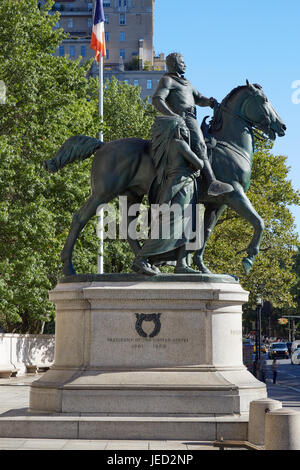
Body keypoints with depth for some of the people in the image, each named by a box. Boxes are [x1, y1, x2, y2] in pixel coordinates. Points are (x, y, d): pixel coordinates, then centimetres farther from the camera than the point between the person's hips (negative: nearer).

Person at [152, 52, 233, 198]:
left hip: (191, 119, 10)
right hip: (182, 118, -10)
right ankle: (212, 183, -44)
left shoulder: (186, 83, 32)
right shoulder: (167, 80, 4)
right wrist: (173, 115, -23)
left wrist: (209, 101, 5)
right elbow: (157, 100, -10)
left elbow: (199, 99, 28)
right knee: (199, 146, -27)